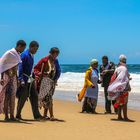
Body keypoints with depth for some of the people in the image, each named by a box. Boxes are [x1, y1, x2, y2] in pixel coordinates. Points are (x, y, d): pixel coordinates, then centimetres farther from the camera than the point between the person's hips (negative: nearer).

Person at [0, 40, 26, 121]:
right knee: (7, 97, -6)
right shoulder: (9, 53, -12)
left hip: (14, 77, 8)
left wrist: (17, 78, 15)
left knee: (13, 97, 7)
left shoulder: (18, 55, 10)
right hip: (7, 77, -8)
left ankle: (12, 116, 11)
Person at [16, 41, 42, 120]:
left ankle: (36, 115, 11)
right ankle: (18, 115, 8)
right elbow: (20, 68, -17)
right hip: (25, 79, -9)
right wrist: (21, 80, -22)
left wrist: (34, 76, 18)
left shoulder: (32, 55, 12)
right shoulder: (24, 55, -14)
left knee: (34, 96, 7)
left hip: (30, 79, 9)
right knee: (23, 97, -3)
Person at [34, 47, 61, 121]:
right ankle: (51, 115, -15)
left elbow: (58, 71, 19)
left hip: (52, 81, 5)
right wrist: (38, 73, -20)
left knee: (47, 98, 7)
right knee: (48, 96, -14)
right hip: (45, 80, -5)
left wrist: (56, 79, 5)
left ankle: (45, 114, 15)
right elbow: (36, 68, -1)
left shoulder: (55, 61, 10)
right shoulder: (44, 60, -5)